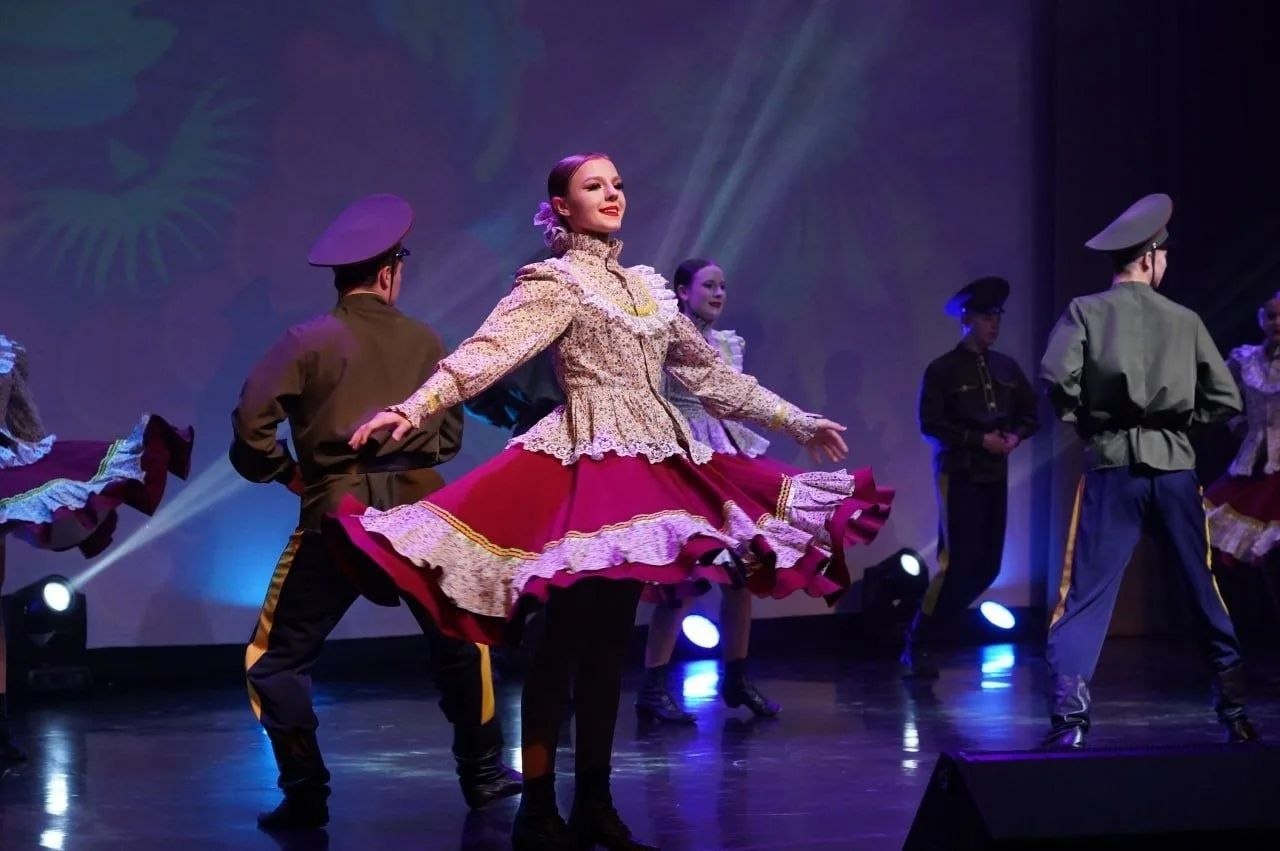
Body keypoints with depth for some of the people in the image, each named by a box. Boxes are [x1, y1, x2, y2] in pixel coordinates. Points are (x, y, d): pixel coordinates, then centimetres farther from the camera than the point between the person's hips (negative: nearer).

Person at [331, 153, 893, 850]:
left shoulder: (648, 286, 17)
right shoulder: (555, 282, -3)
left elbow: (708, 372, 23)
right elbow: (487, 350, -17)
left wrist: (797, 422, 25)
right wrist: (413, 407, -33)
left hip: (648, 469, 7)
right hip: (584, 464, -7)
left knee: (611, 639, 9)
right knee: (565, 641, -7)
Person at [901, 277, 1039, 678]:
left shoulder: (1007, 367, 10)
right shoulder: (942, 370, -5)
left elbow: (1031, 414, 15)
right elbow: (930, 424, -11)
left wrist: (1016, 435, -5)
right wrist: (979, 439, -16)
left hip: (996, 475, 6)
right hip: (959, 474, -6)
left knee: (988, 566, 4)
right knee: (959, 562, -12)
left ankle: (929, 629, 19)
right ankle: (917, 645, 0)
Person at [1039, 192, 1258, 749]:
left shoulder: (1085, 311, 1)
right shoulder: (1186, 321, 7)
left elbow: (1057, 375, -15)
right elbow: (1226, 399, 5)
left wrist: (1082, 424, 0)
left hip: (1113, 466, -2)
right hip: (1174, 467, 2)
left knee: (1085, 592, -2)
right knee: (1205, 589, 14)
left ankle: (1069, 718, -13)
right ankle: (1235, 714, 21)